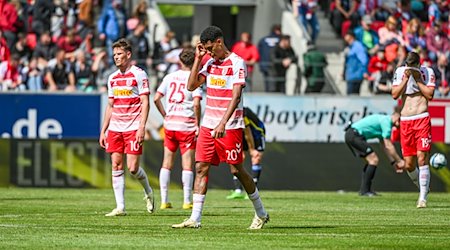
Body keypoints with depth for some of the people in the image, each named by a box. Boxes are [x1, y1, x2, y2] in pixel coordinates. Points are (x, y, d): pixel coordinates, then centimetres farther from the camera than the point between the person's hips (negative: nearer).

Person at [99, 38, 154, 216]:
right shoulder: (113, 78, 14)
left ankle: (148, 192, 20)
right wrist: (103, 131, 15)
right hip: (115, 127, 6)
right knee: (116, 166, 0)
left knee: (132, 167, -9)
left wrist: (141, 128, -17)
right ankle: (120, 207, 2)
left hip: (133, 128, -6)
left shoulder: (139, 75, -4)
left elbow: (145, 103, -8)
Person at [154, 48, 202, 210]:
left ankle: (164, 201, 9)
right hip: (187, 125, -4)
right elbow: (196, 104, -16)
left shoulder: (170, 77, 8)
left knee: (167, 162, 10)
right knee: (187, 163, 1)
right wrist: (198, 125, -9)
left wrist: (165, 116, 13)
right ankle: (187, 201, -1)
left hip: (170, 123, 4)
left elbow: (156, 98, 4)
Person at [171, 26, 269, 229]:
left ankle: (261, 214, 15)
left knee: (236, 170, -1)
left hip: (230, 127, -6)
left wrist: (223, 123, -28)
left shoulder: (237, 63, -10)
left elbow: (236, 96, -18)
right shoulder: (210, 63, 12)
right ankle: (195, 218, -4)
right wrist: (198, 59, 0)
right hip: (208, 125, 6)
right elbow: (192, 86, 6)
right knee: (201, 167, -2)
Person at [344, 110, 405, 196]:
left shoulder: (383, 120, 21)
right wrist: (399, 161, -5)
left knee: (371, 161, 16)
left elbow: (384, 146, 25)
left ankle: (364, 190, 13)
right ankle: (365, 190, -12)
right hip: (354, 135, -11)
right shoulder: (386, 121, -11)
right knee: (374, 160, -11)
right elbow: (389, 146, -13)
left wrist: (393, 162, 21)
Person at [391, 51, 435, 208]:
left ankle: (423, 198, -11)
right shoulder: (400, 72, 8)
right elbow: (395, 95, 0)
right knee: (408, 164, 2)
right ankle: (423, 188, 26)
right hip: (405, 121, 3)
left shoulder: (427, 72, 1)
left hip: (422, 119, -3)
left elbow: (430, 95, -7)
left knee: (422, 158, -13)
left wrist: (418, 79, -11)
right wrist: (406, 78, -9)